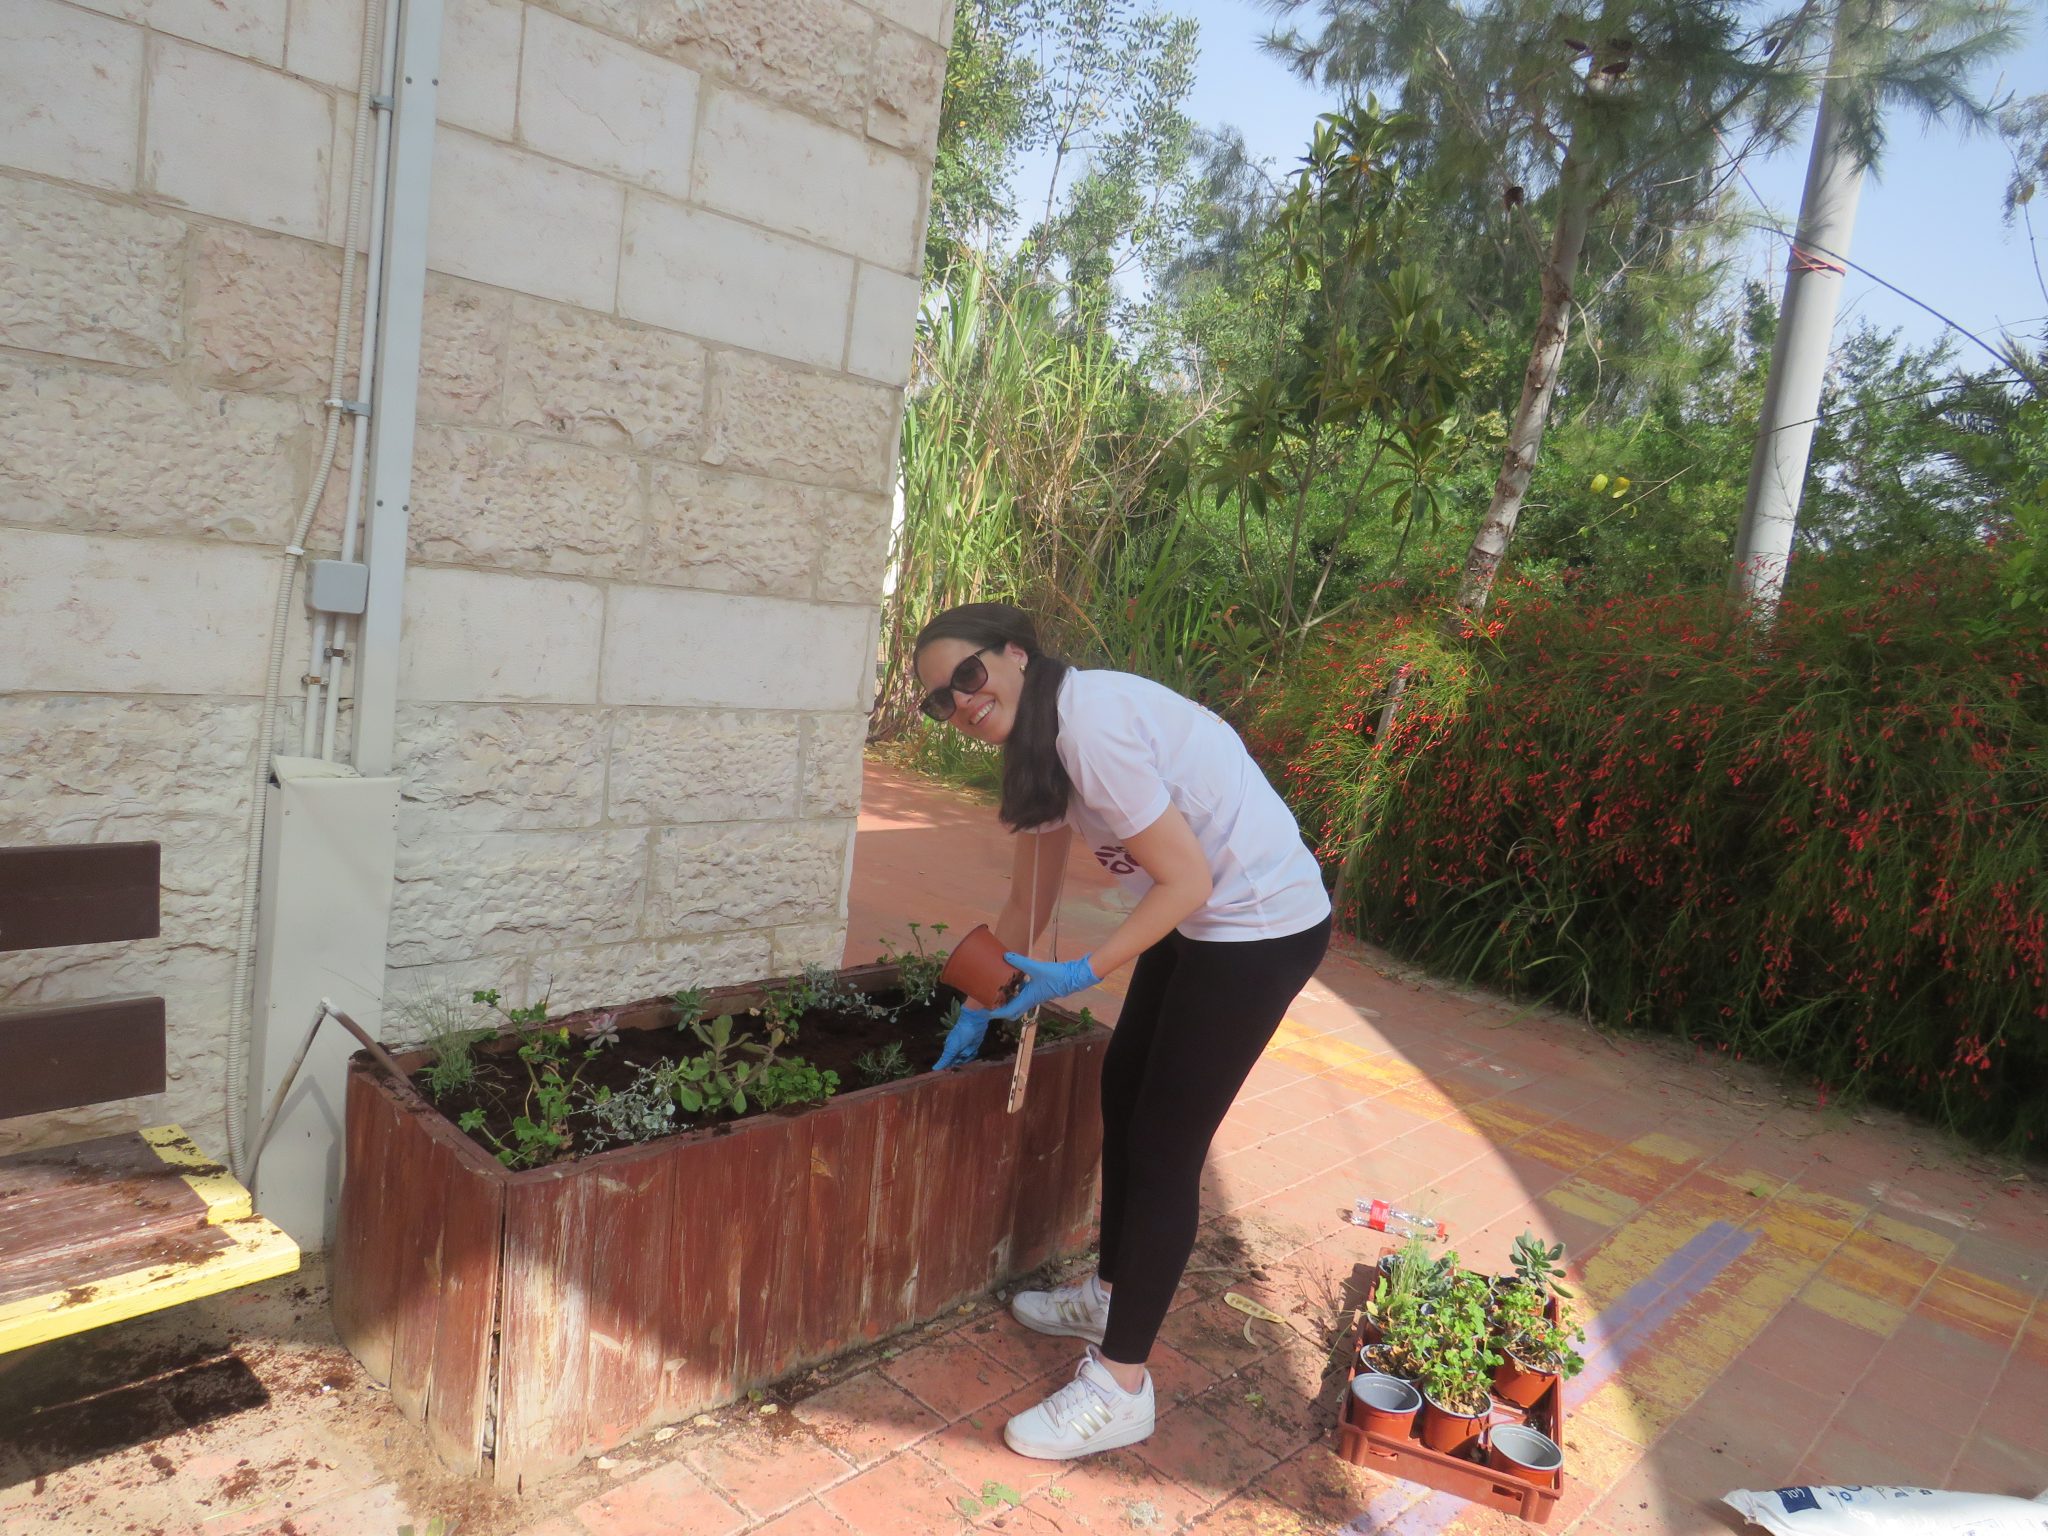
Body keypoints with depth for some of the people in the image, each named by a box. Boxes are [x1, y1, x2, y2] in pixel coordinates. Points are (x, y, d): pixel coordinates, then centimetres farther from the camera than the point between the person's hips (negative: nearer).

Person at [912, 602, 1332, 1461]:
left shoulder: (1090, 723, -25)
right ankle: (1110, 1294, 40)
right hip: (1199, 920, 10)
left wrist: (1082, 975, -21)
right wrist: (978, 1012, 17)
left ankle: (1120, 1387, 12)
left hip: (1261, 927, -10)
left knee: (1164, 1142, -3)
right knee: (1122, 1092, 19)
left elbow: (1186, 881, -23)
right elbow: (1028, 905, 12)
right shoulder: (1038, 744, 4)